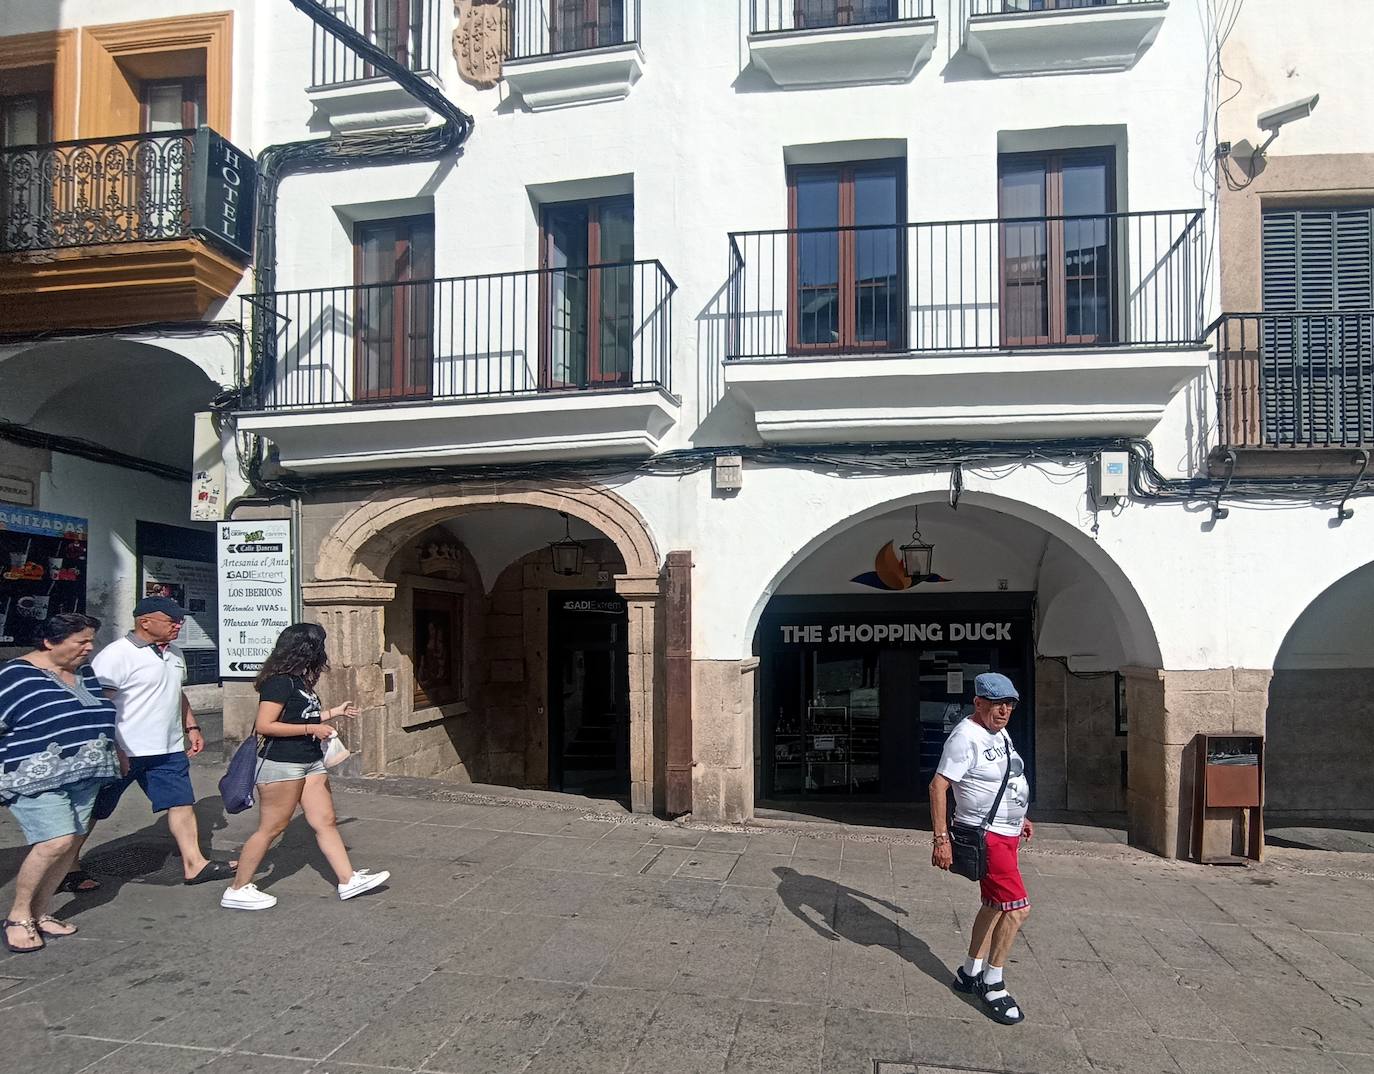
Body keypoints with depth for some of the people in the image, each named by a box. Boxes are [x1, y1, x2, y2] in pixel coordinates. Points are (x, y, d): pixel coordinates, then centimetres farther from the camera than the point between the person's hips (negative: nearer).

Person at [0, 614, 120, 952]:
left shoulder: (85, 673, 12)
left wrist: (117, 754, 25)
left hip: (83, 777, 8)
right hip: (37, 779, -7)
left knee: (73, 842, 5)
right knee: (57, 842, -17)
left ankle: (38, 914, 21)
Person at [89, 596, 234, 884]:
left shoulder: (174, 654, 11)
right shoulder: (116, 655, -16)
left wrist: (191, 727, 16)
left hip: (168, 750, 7)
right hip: (124, 752, -7)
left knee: (182, 804, 6)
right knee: (92, 812, 7)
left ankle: (194, 865, 12)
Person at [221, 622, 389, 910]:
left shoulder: (299, 681, 11)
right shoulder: (279, 681, -17)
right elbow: (264, 725, -22)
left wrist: (334, 712, 26)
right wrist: (312, 729, -21)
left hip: (310, 763, 9)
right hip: (281, 766, -9)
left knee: (326, 822, 9)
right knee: (271, 828, 1)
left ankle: (348, 880, 13)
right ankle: (238, 890, 14)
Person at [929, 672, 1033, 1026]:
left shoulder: (1000, 734, 10)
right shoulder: (966, 736, -20)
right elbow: (938, 786, -23)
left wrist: (1019, 817, 28)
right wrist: (941, 839, -26)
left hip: (1006, 832, 10)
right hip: (985, 836, -10)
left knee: (995, 906, 17)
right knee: (1017, 907, -12)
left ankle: (970, 974, 30)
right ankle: (993, 986, 2)